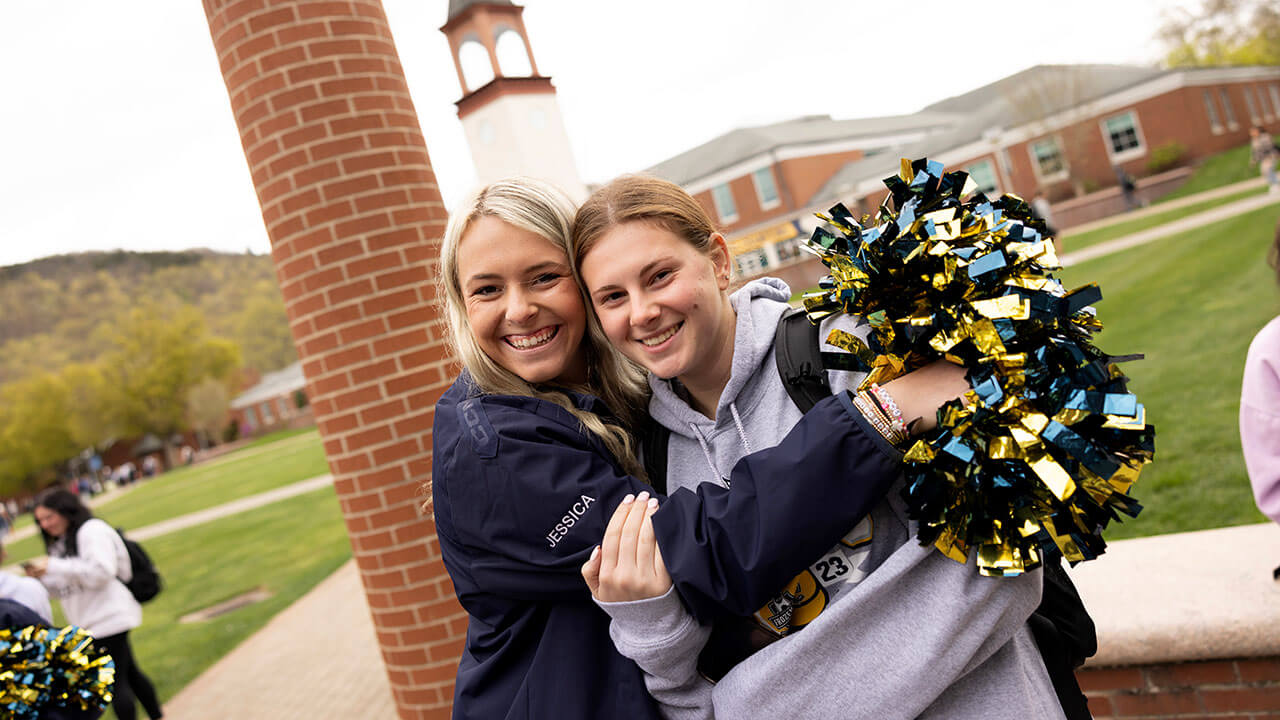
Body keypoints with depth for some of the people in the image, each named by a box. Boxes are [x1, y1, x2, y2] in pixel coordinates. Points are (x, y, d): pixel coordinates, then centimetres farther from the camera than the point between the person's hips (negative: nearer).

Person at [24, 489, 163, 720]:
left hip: (108, 619, -10)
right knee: (129, 673, 18)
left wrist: (53, 566, -22)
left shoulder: (92, 530, -11)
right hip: (90, 623, 10)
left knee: (115, 681, -8)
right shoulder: (60, 543, 17)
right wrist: (42, 577, -1)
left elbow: (102, 571, -24)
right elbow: (64, 589, 18)